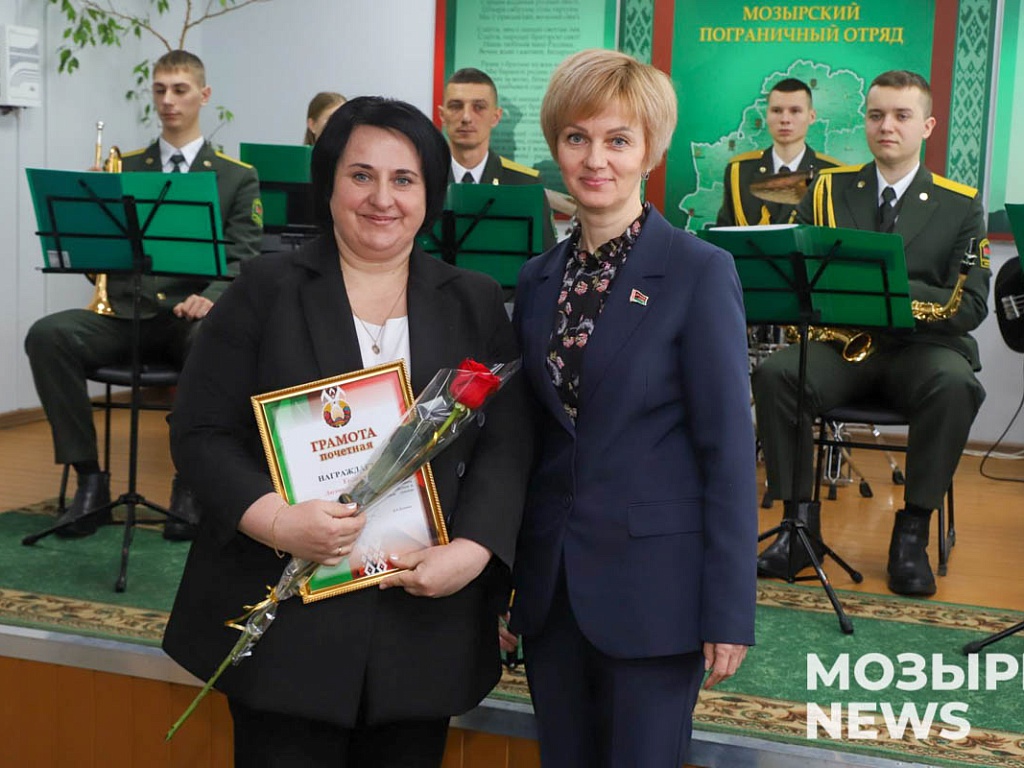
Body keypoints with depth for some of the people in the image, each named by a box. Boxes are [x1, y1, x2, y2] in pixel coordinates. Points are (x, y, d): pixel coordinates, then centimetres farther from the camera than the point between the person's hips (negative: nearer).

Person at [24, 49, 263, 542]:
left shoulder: (237, 178, 9)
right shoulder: (123, 168, 16)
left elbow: (242, 259, -2)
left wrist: (209, 299, -22)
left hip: (192, 316, -2)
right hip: (126, 314, 3)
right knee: (47, 335, -25)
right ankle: (90, 478, -15)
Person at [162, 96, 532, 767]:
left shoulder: (475, 303, 8)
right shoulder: (267, 289, 1)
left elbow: (506, 446, 2)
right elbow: (201, 433, -3)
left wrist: (471, 551, -14)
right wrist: (276, 521, -19)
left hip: (426, 619, 2)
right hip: (287, 616, -2)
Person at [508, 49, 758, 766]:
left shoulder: (701, 273, -9)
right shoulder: (538, 278, 7)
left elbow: (729, 448, -11)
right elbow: (532, 432, 11)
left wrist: (730, 611, -13)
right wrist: (504, 575, 9)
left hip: (653, 586, -5)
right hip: (551, 586, 5)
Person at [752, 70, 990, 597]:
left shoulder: (960, 206, 6)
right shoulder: (828, 190, 12)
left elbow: (970, 307, -3)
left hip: (922, 348, -1)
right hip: (838, 342, 1)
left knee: (956, 385, -35)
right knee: (773, 373, -29)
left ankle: (912, 531, -20)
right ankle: (800, 521, -18)